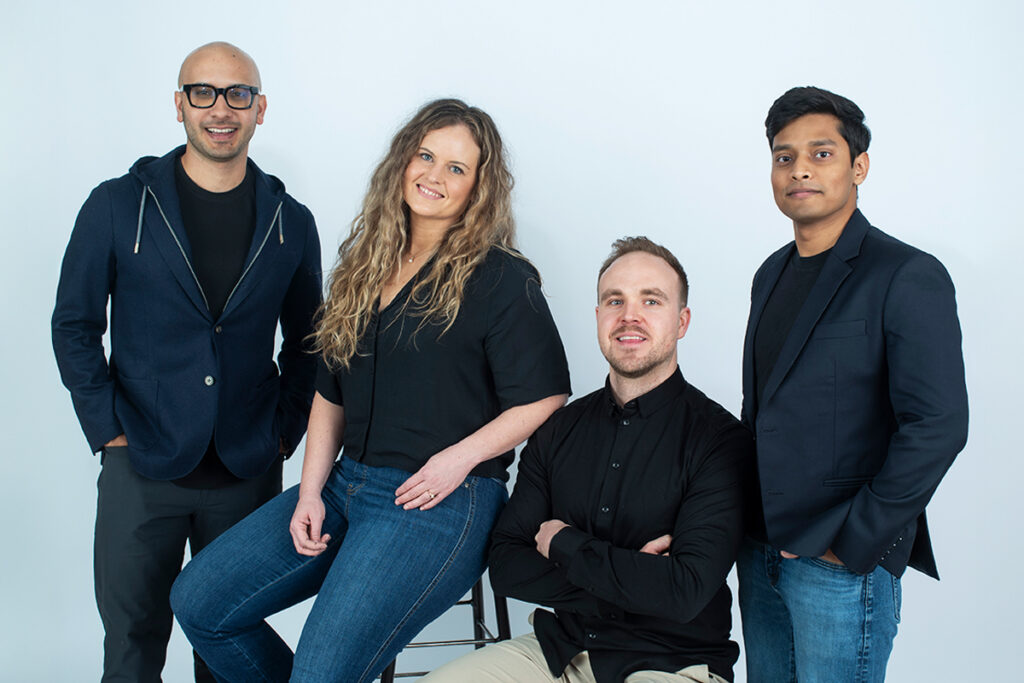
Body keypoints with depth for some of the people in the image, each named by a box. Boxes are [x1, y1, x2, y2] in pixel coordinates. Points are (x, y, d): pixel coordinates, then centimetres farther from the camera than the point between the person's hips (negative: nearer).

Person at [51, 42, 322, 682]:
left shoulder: (291, 222, 3)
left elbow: (305, 340, 12)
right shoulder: (118, 206, -2)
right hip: (142, 468, -1)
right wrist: (109, 431, -4)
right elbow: (75, 325, 3)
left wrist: (283, 433, 3)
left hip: (249, 475, 1)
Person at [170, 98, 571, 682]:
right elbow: (331, 393, 15)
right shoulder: (364, 268, 13)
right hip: (347, 483, 7)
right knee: (199, 603, 3)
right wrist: (310, 491, 5)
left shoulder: (501, 279, -6)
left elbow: (545, 398, -7)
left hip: (438, 504, -7)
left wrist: (460, 457, -15)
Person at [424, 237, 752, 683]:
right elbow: (505, 569, 2)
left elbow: (686, 591, -19)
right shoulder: (559, 429, 6)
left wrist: (562, 544, -9)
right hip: (560, 645, 4)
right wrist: (625, 570, -12)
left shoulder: (720, 438, -10)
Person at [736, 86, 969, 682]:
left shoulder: (909, 277, -12)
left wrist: (854, 542, -16)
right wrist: (744, 520, 8)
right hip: (761, 552, 7)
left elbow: (938, 426, -18)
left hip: (844, 565, -6)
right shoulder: (773, 275, 11)